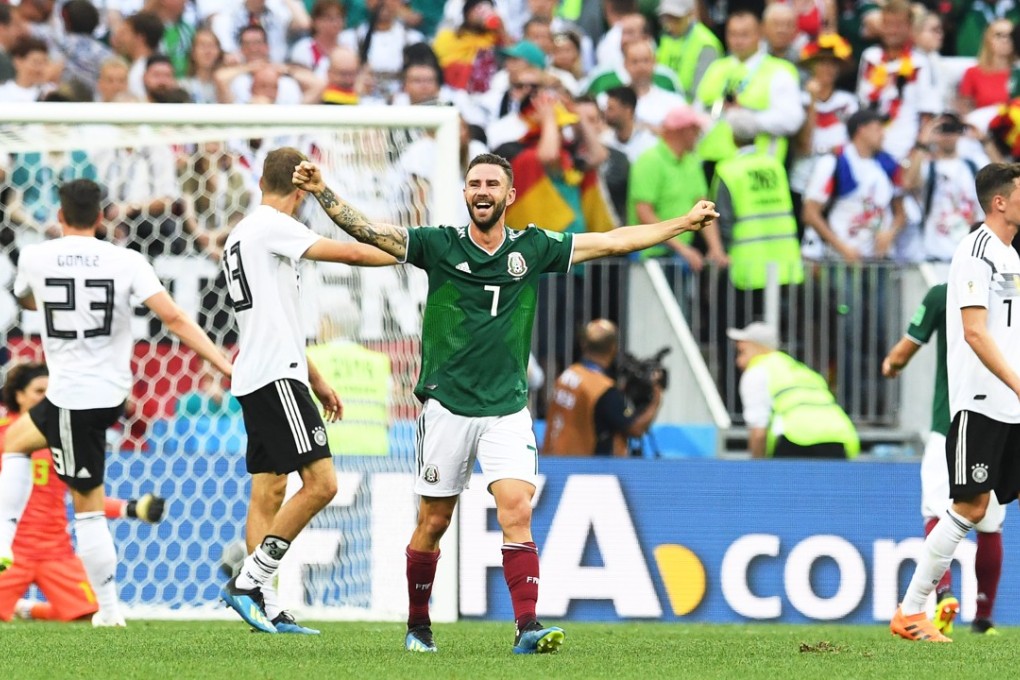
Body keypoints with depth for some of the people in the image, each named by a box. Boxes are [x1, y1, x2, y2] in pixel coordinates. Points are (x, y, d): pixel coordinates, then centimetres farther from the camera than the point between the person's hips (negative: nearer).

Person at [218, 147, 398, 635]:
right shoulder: (272, 227, -10)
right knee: (320, 483, -13)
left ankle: (265, 607, 4)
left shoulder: (240, 235, 20)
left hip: (256, 381, 11)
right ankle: (249, 580, -14)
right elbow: (350, 253, -14)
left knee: (268, 492, 8)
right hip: (276, 377, -11)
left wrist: (317, 383, 28)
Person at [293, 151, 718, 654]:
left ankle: (527, 627, -20)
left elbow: (612, 241, 10)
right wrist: (321, 192, -18)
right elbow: (367, 230, -6)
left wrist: (683, 223, 9)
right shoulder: (439, 245, -1)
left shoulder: (532, 249, 4)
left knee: (517, 509, -15)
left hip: (507, 409, 1)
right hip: (446, 406, -1)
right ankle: (417, 625, 23)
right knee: (433, 522, 6)